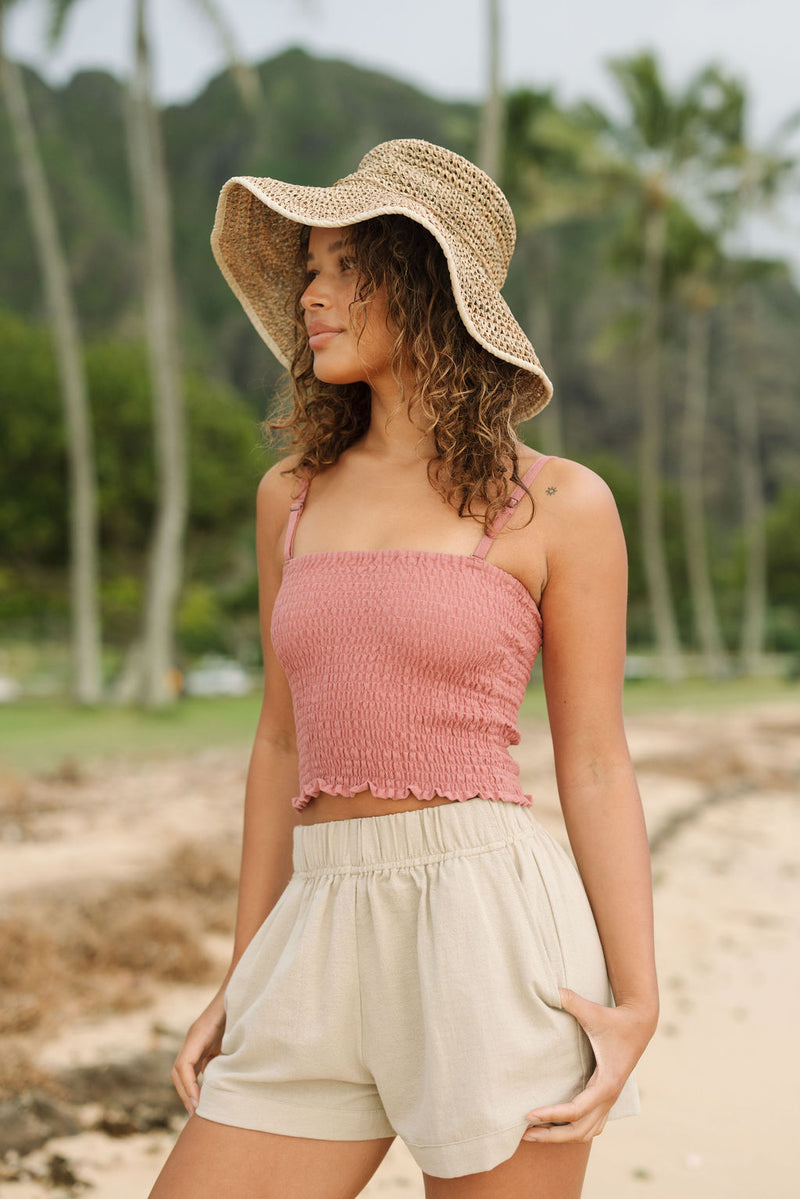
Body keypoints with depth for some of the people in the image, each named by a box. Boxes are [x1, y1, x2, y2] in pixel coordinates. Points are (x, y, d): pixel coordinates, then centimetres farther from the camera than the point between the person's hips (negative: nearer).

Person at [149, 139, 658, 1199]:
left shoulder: (559, 506, -1)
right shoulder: (292, 495, 12)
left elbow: (595, 764, 0)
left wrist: (636, 1001, -8)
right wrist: (244, 981, 14)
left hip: (490, 930, -4)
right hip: (323, 941, 5)